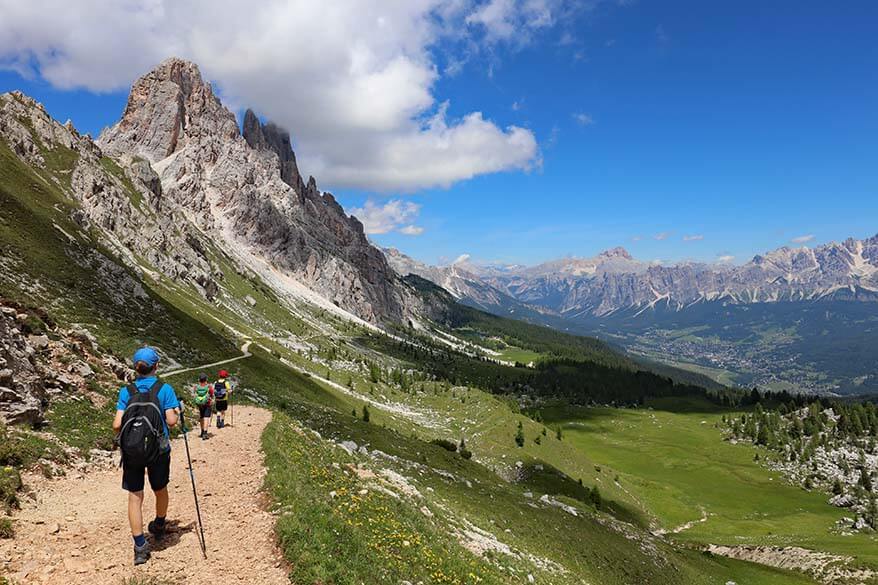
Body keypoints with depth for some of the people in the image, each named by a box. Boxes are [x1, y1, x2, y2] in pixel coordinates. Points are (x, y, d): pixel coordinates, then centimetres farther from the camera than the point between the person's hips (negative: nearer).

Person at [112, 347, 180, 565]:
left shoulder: (126, 391, -2)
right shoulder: (164, 389, -8)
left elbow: (117, 424, -7)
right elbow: (171, 421, -12)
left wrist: (119, 436, 15)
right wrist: (177, 411, 9)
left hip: (131, 449, 1)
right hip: (158, 449, 0)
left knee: (135, 496, 6)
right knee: (160, 490, 22)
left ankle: (140, 546, 0)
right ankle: (159, 527, 44)